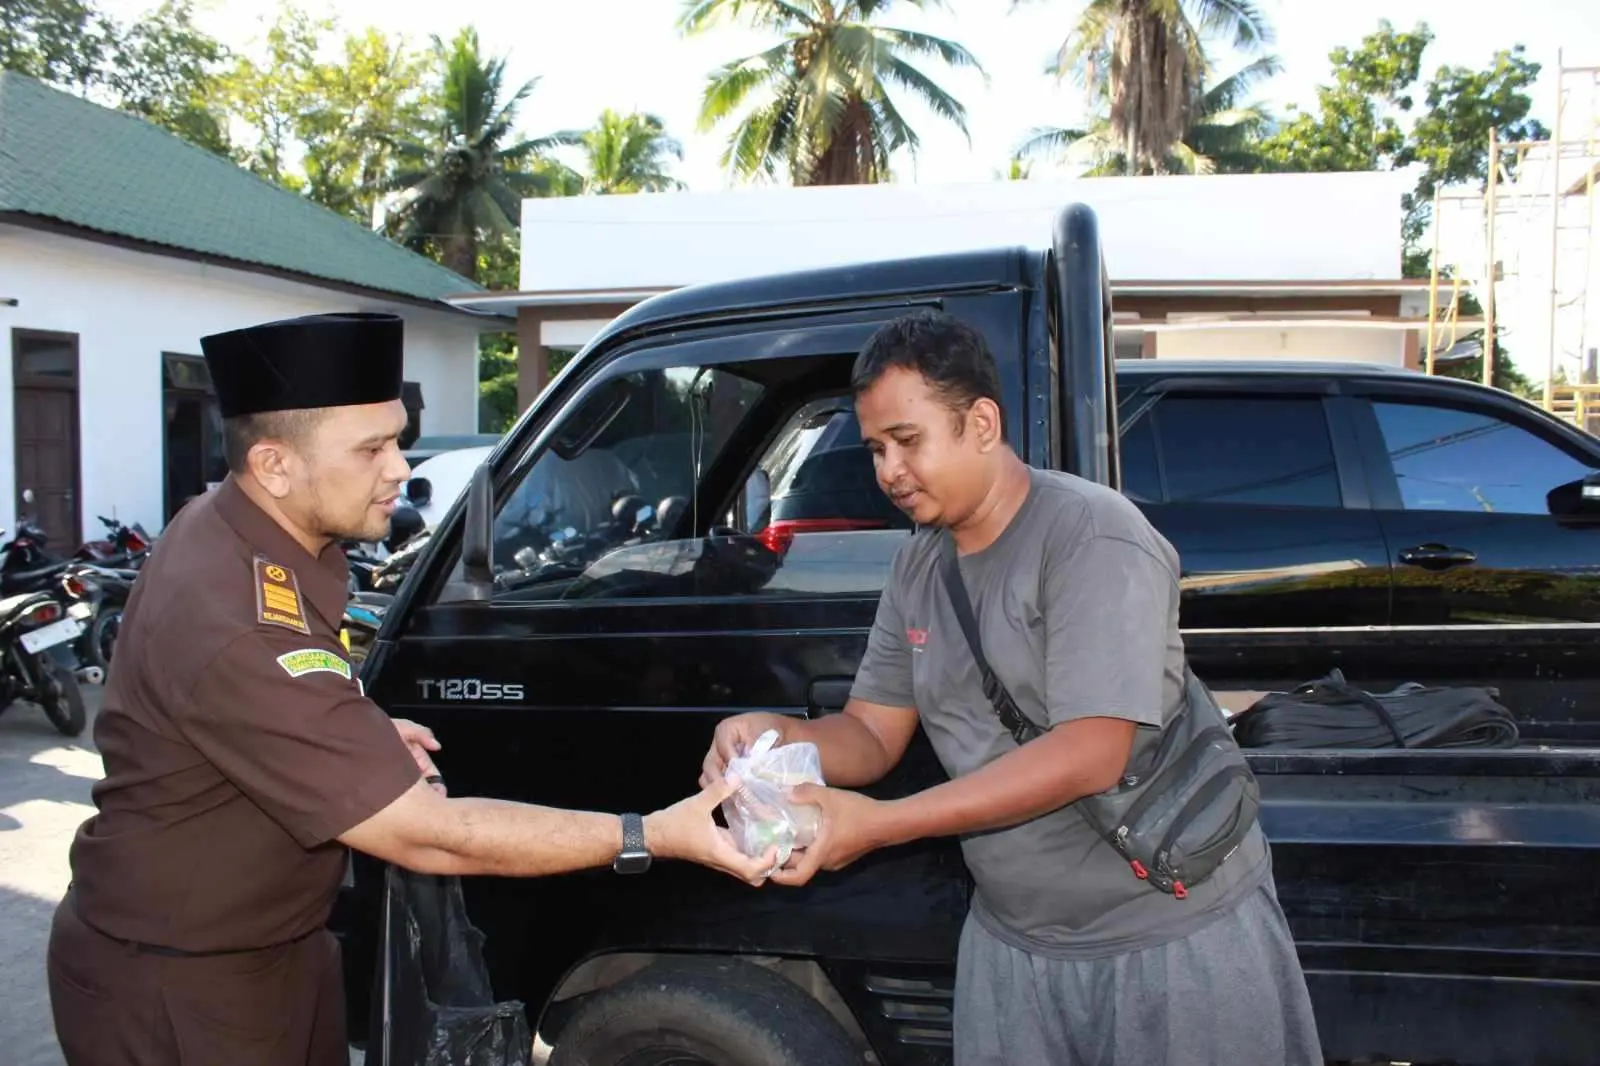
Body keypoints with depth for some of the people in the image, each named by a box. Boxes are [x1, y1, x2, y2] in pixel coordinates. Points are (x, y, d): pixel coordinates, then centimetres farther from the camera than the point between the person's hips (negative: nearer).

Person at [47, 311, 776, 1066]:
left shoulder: (234, 530, -4)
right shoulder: (238, 628, -34)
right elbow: (425, 835, -31)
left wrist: (364, 736, 0)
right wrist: (652, 836, -29)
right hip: (175, 988, -8)